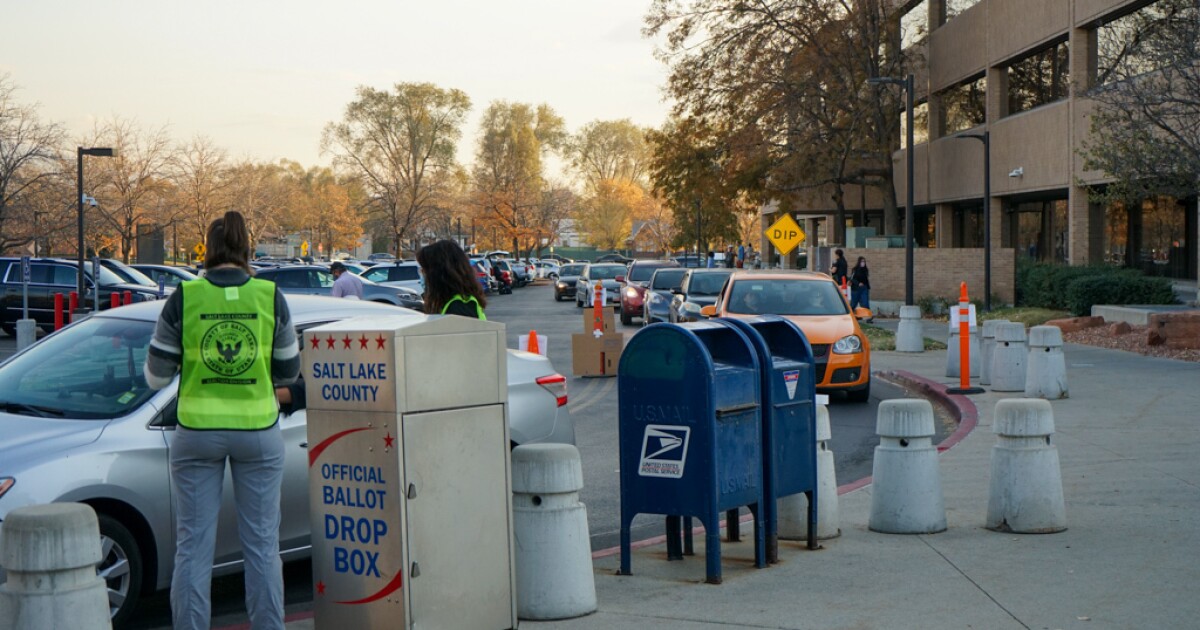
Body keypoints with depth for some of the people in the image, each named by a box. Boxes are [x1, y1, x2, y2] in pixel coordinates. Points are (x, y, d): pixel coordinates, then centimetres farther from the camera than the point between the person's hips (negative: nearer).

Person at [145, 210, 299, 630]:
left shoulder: (184, 298, -6)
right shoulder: (270, 297, -4)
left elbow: (157, 376, -2)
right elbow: (289, 371, 3)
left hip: (197, 434, -1)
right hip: (258, 433, 1)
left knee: (193, 546, 8)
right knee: (262, 544, 10)